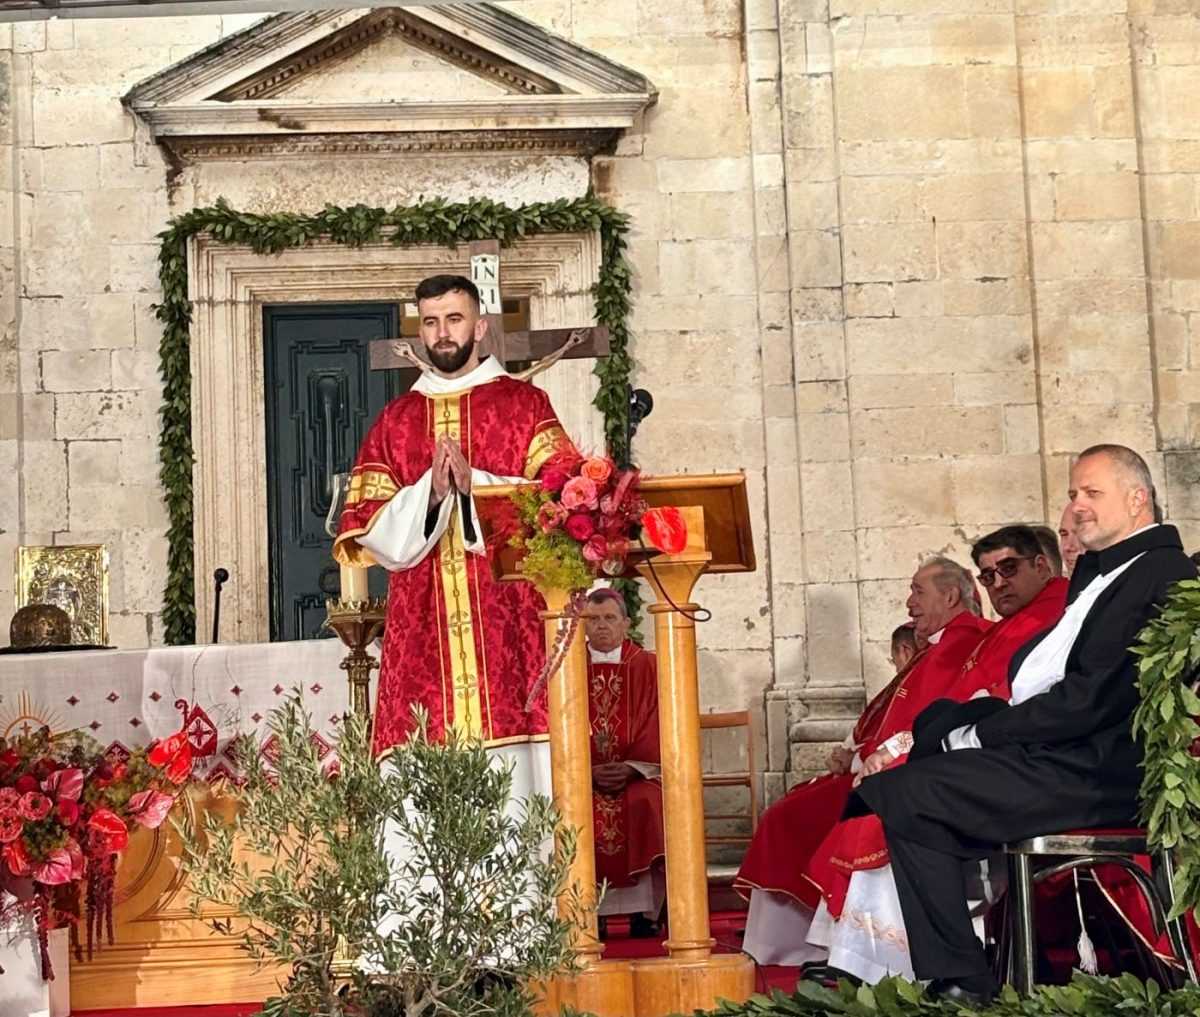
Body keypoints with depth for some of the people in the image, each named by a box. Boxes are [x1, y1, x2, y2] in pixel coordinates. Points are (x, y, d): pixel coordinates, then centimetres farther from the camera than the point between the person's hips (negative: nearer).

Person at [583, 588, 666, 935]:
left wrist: (631, 767, -13)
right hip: (585, 774, 1)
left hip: (637, 774, -1)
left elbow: (654, 724, 1)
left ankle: (643, 912, -21)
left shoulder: (645, 666, 8)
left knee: (645, 805, -31)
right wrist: (589, 770, -11)